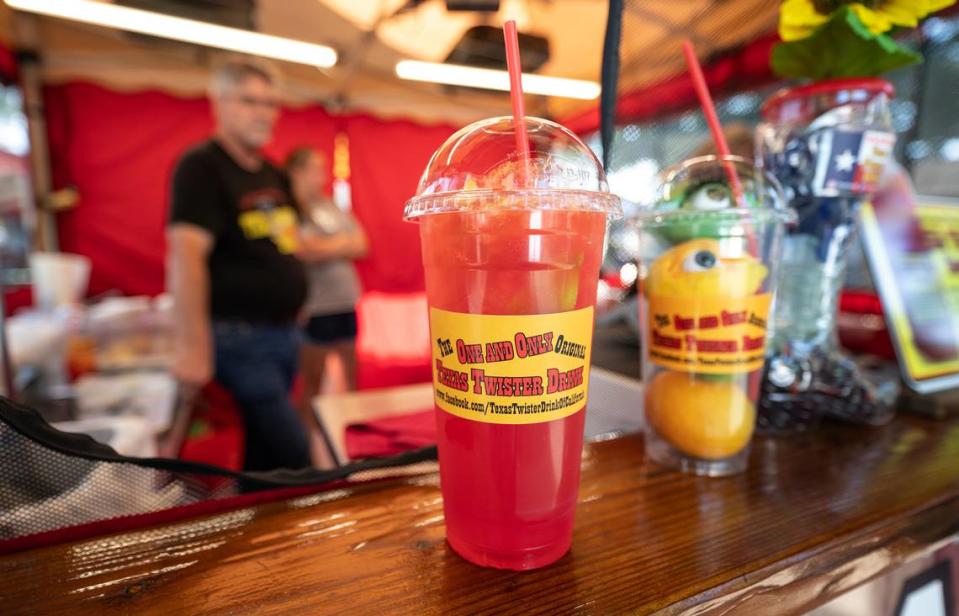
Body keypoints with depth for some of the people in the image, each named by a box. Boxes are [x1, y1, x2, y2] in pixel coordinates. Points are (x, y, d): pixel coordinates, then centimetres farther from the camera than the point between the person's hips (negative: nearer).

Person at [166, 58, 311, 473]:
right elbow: (185, 255, -21)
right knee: (292, 456, -7)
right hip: (239, 338, -8)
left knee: (262, 456, 16)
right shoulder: (201, 166, -10)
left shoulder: (273, 175, 15)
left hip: (283, 333, 8)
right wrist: (192, 346, -27)